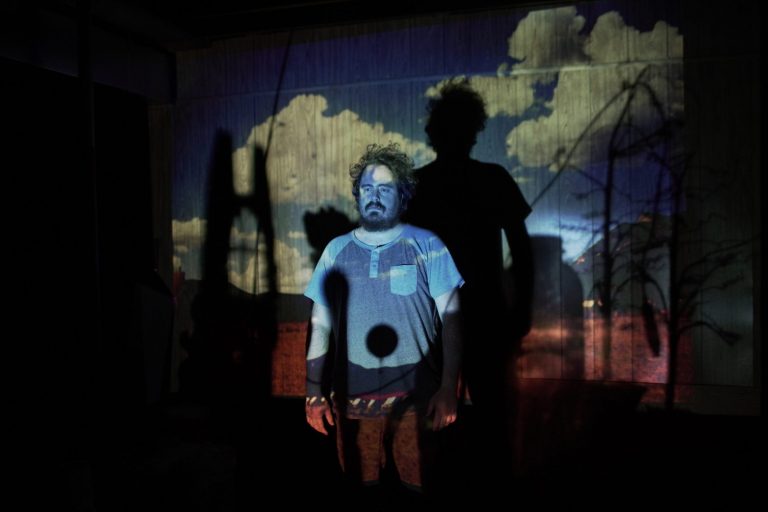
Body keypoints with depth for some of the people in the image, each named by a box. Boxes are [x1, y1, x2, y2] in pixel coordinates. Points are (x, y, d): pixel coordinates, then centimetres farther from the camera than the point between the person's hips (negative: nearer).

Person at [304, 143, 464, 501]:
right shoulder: (336, 251, 5)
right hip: (351, 401, 2)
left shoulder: (426, 246, -2)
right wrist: (314, 393, 5)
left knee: (420, 491, 8)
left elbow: (450, 321, -3)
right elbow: (320, 326, 8)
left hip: (414, 400, -2)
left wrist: (448, 389, -11)